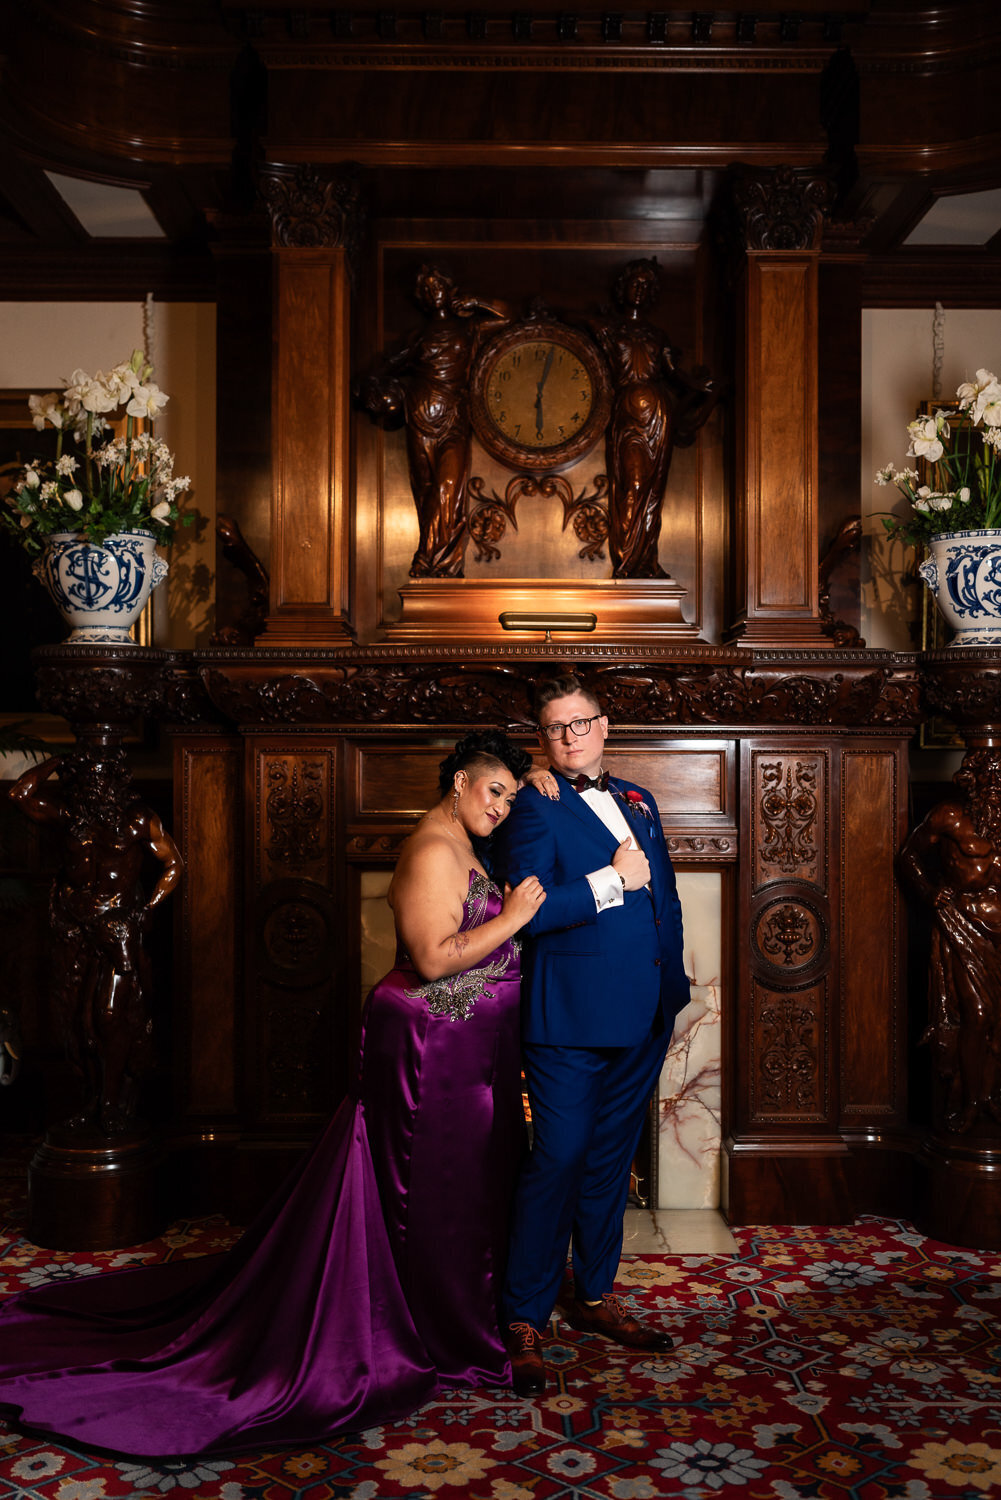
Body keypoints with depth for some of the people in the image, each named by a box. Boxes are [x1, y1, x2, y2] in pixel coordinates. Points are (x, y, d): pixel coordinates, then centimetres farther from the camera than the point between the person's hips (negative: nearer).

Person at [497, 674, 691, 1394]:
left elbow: (667, 897, 20)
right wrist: (611, 882, -15)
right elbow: (529, 912, -18)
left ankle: (595, 1296, 30)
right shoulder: (535, 808, -6)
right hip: (572, 1016, -7)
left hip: (642, 1015, 7)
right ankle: (524, 1321, 7)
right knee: (558, 1160, -5)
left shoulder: (638, 801, 15)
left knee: (611, 1159, 16)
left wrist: (673, 986, 13)